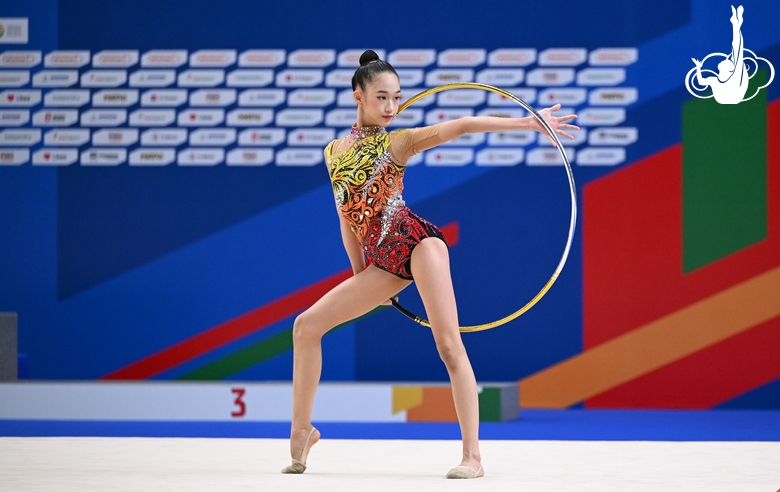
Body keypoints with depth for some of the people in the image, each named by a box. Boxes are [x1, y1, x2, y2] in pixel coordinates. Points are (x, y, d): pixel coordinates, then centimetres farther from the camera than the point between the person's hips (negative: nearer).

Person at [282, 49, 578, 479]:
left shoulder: (397, 144, 2)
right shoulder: (334, 152, 15)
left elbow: (456, 127, -8)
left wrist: (527, 122, -17)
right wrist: (360, 275, 19)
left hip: (415, 241, -5)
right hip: (382, 263, 5)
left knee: (449, 345, -15)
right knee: (306, 326, 3)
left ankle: (472, 456, -18)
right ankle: (301, 431, 14)